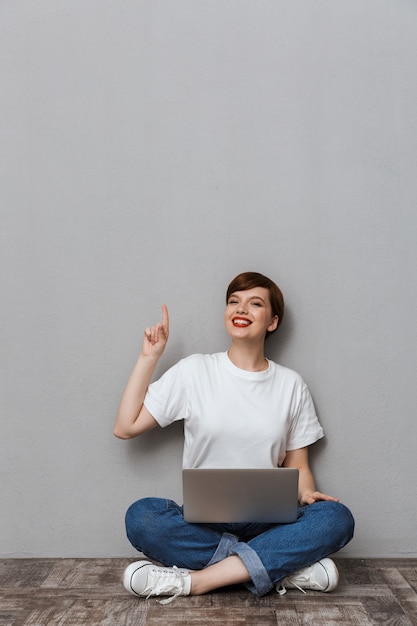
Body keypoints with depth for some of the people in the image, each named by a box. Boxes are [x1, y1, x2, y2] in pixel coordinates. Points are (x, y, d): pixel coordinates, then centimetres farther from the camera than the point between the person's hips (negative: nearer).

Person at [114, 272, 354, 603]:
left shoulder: (291, 385, 6)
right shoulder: (195, 370, 2)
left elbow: (298, 466, 11)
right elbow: (125, 427, -1)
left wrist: (306, 494, -12)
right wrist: (149, 358, -3)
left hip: (266, 521, 2)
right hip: (201, 519, -1)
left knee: (337, 518, -27)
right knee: (140, 517, -31)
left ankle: (192, 580, -26)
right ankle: (285, 567, -21)